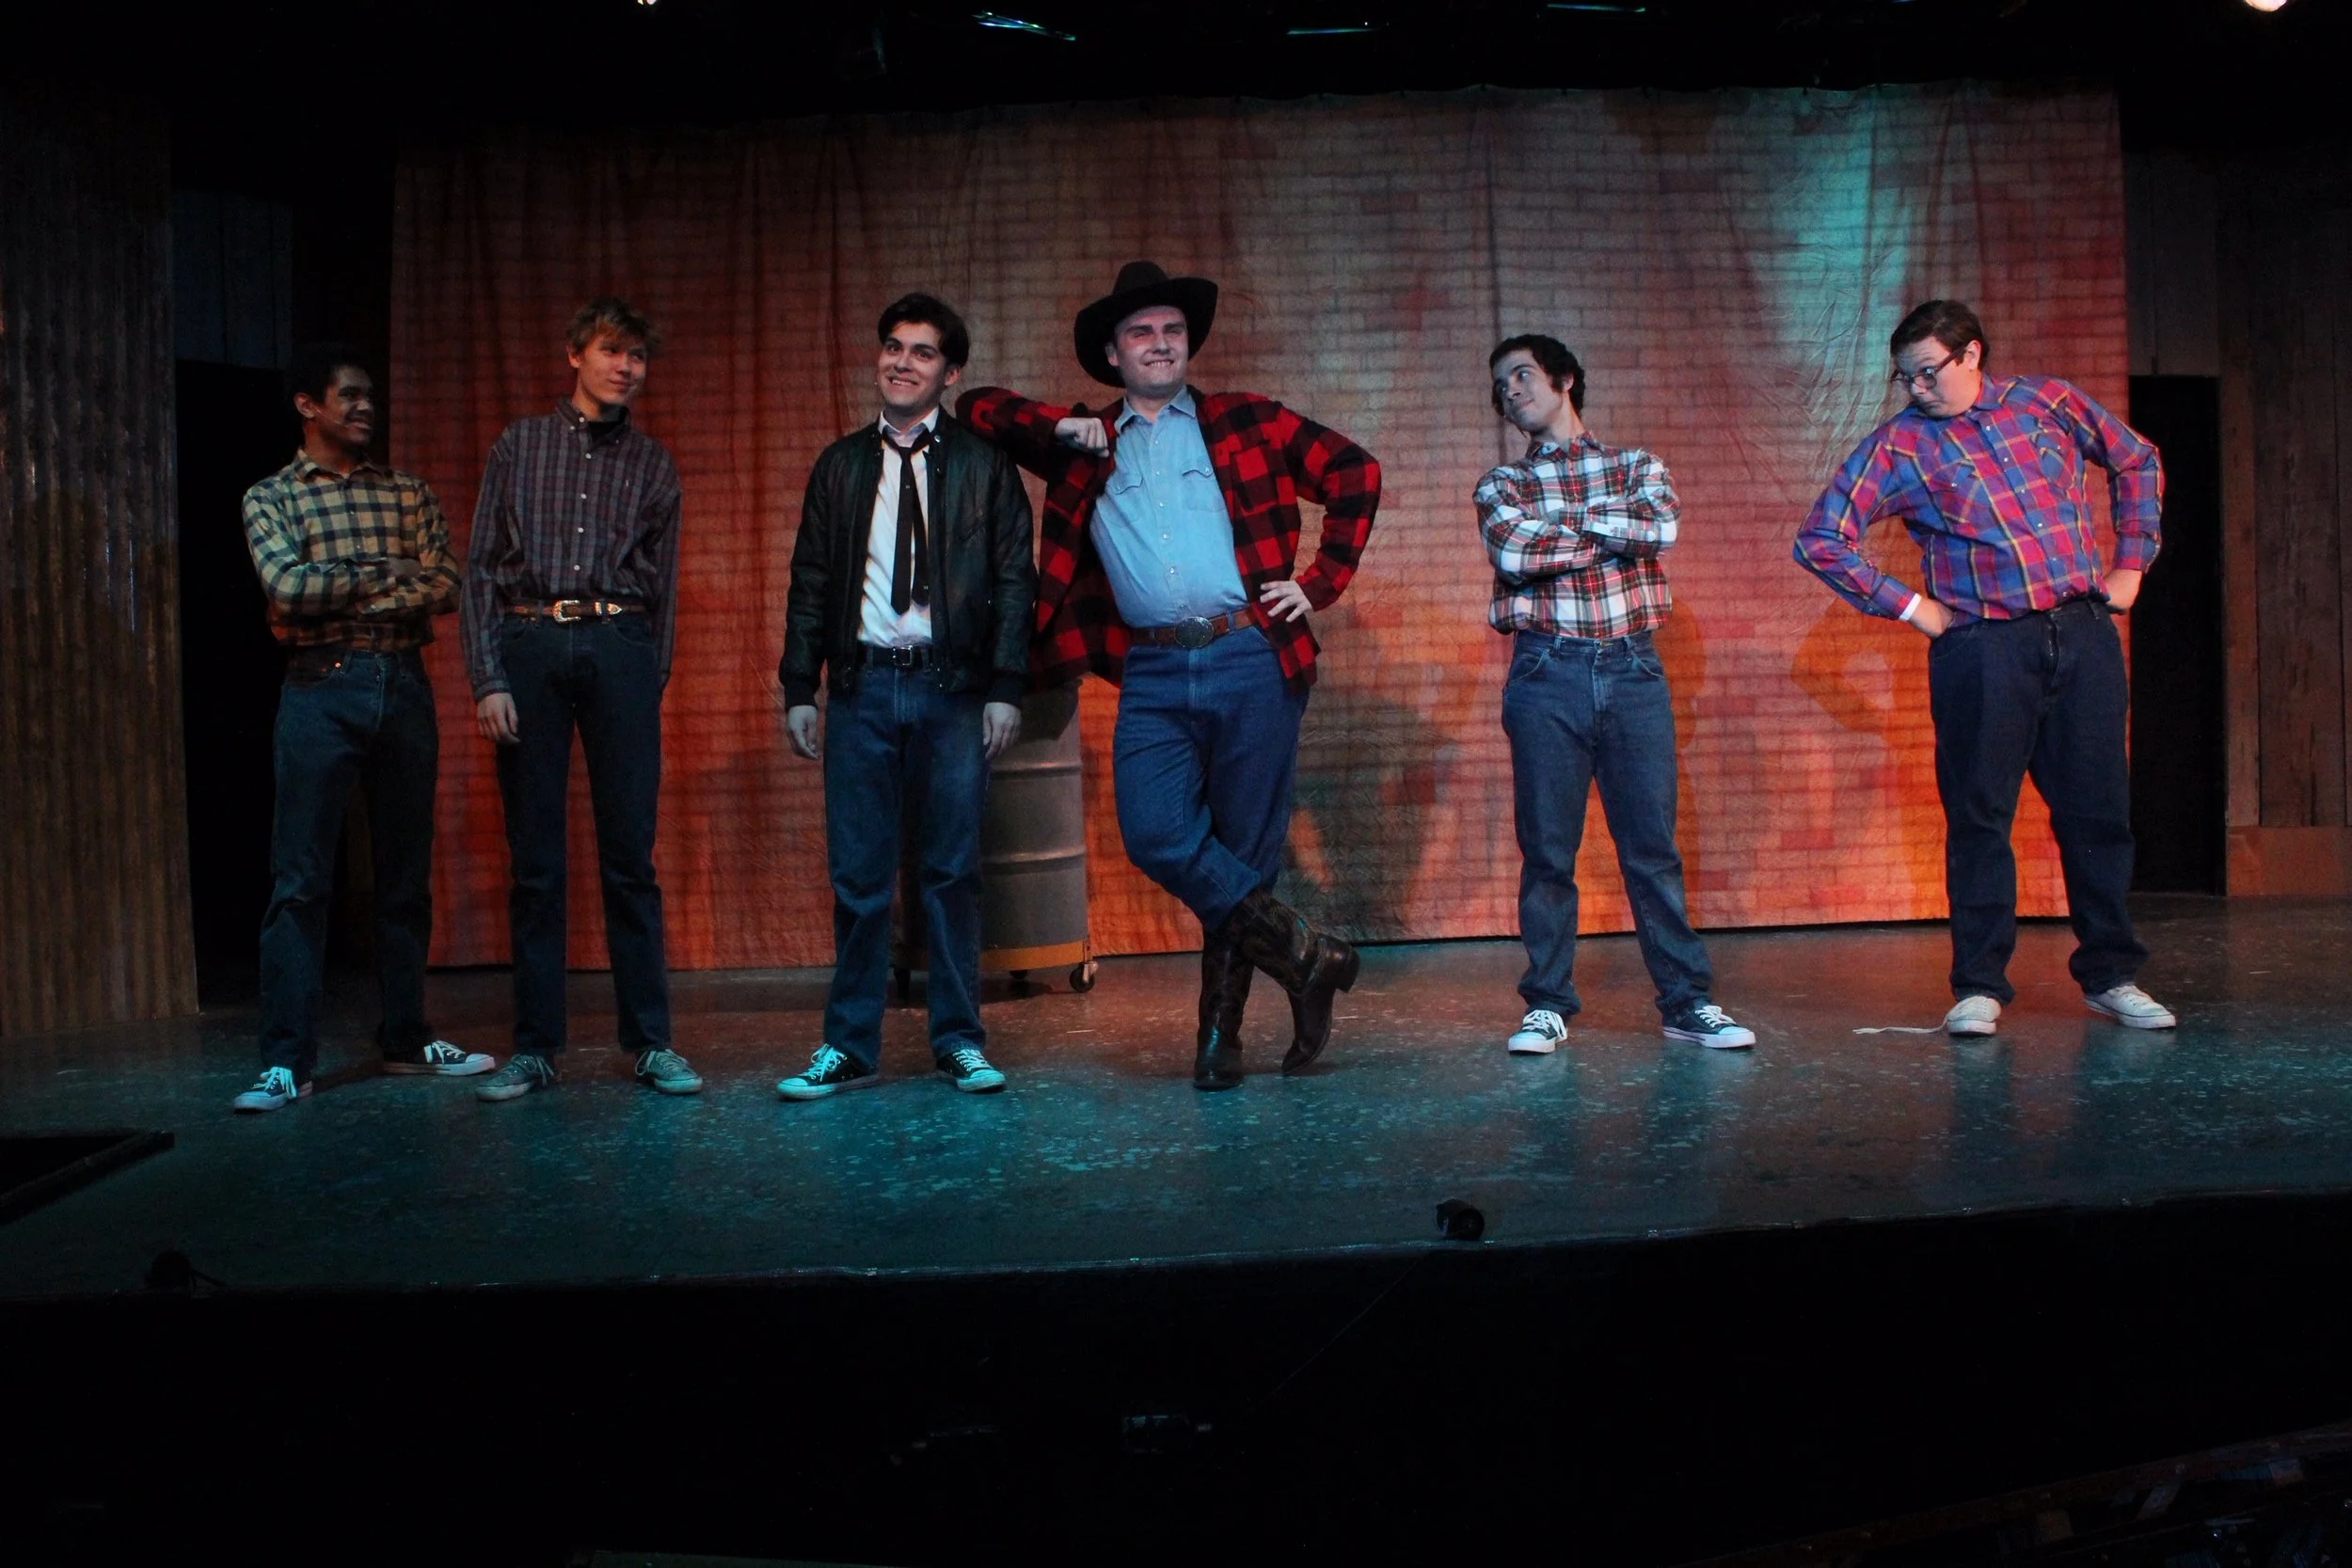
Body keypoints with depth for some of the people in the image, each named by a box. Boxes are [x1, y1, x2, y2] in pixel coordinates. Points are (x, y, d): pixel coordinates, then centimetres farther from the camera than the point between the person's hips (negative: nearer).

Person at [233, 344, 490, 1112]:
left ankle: (406, 1039, 18)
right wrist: (385, 573, -3)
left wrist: (342, 592, -8)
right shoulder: (270, 497, 7)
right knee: (300, 880, -4)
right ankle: (286, 1061, -1)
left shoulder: (407, 493, 13)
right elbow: (289, 588, -10)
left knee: (406, 874, 8)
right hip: (321, 689, -3)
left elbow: (444, 589, 1)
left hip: (404, 684, 3)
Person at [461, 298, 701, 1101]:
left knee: (630, 855, -1)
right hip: (528, 647, 0)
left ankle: (651, 1042, 5)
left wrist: (652, 686, 7)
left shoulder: (652, 463, 13)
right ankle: (535, 1046, 10)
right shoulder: (519, 446, 11)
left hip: (619, 649, 0)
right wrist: (488, 680, -4)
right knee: (534, 860, 2)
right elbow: (481, 571, 6)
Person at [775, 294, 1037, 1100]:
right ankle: (850, 1047, 13)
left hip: (952, 687, -2)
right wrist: (800, 686, 4)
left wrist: (1005, 686, -6)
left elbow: (1014, 580, 3)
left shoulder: (983, 464, 6)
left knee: (953, 870, 3)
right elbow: (811, 581, 11)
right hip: (863, 686, 2)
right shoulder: (840, 465, 13)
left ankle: (959, 1041, 14)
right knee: (857, 874, 4)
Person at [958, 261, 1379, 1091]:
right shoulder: (1085, 447, 17)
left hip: (1253, 659, -1)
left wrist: (1320, 582, 4)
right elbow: (979, 408, 23)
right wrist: (1058, 427, 6)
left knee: (1245, 854, 1)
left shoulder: (1249, 423, 12)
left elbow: (1356, 473, 12)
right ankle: (1304, 953, 3)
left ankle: (1221, 1033, 15)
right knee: (1157, 836, -14)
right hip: (1152, 676, 2)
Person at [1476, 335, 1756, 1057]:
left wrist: (1563, 522, -5)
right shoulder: (1500, 484, 12)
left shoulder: (1636, 466, 14)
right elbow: (1511, 552, -10)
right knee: (1546, 847, 1)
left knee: (1653, 842, 2)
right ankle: (1547, 1004, 10)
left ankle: (1687, 1000, 8)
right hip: (1547, 674, 0)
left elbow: (1664, 525, -8)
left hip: (1633, 671, 0)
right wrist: (1613, 532, -3)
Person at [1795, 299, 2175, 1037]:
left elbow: (2137, 461, 23)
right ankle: (1980, 986, 9)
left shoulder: (2050, 402, 9)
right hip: (1983, 649, -3)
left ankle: (2111, 975, 20)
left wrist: (2131, 562, 14)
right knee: (1979, 817, 0)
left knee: (2098, 809, 7)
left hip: (2084, 633, 3)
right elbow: (1820, 539, -3)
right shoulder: (1899, 446, 0)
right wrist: (1906, 605, -4)